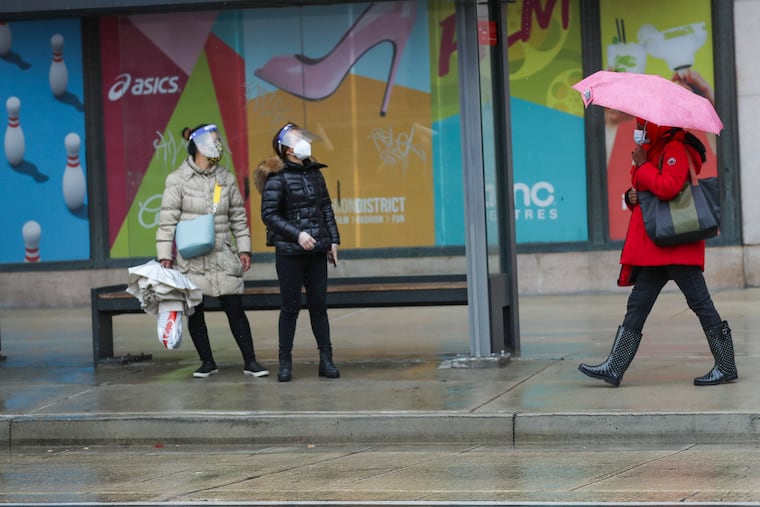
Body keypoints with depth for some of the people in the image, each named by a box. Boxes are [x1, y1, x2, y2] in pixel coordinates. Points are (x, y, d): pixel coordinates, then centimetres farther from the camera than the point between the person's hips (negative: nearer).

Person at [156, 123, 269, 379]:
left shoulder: (226, 179, 8)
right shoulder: (178, 180, -3)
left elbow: (238, 216, 13)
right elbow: (167, 220, -4)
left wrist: (244, 248, 7)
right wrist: (165, 255, -9)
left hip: (222, 256, 2)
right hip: (191, 259, -2)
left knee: (235, 309, -1)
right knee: (194, 312, 4)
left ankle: (250, 361, 5)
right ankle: (207, 362, 17)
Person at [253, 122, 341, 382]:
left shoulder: (315, 173, 11)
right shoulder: (277, 177, -7)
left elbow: (326, 208, 16)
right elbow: (269, 214, -10)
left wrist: (333, 240, 11)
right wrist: (297, 234, -17)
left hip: (317, 251, 5)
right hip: (289, 253, -5)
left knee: (319, 305, 7)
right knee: (290, 307, 0)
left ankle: (326, 360, 10)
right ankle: (285, 363, 9)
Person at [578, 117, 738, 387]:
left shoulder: (675, 150, -10)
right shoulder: (654, 151, 19)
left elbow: (668, 188, -26)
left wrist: (642, 165, -13)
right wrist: (632, 196, 4)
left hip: (677, 246, -10)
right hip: (654, 249, 10)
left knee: (700, 302, -6)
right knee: (637, 306, 8)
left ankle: (726, 367, -1)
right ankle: (614, 368, 9)